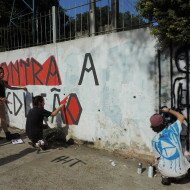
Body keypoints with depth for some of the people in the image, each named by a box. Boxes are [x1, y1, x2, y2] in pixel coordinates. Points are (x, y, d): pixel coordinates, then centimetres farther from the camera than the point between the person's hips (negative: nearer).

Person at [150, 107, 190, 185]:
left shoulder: (154, 140, -3)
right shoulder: (172, 129, -5)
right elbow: (182, 117, 12)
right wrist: (169, 110, 20)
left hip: (167, 172, 0)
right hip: (182, 172, 0)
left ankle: (165, 178, 19)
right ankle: (176, 177, 20)